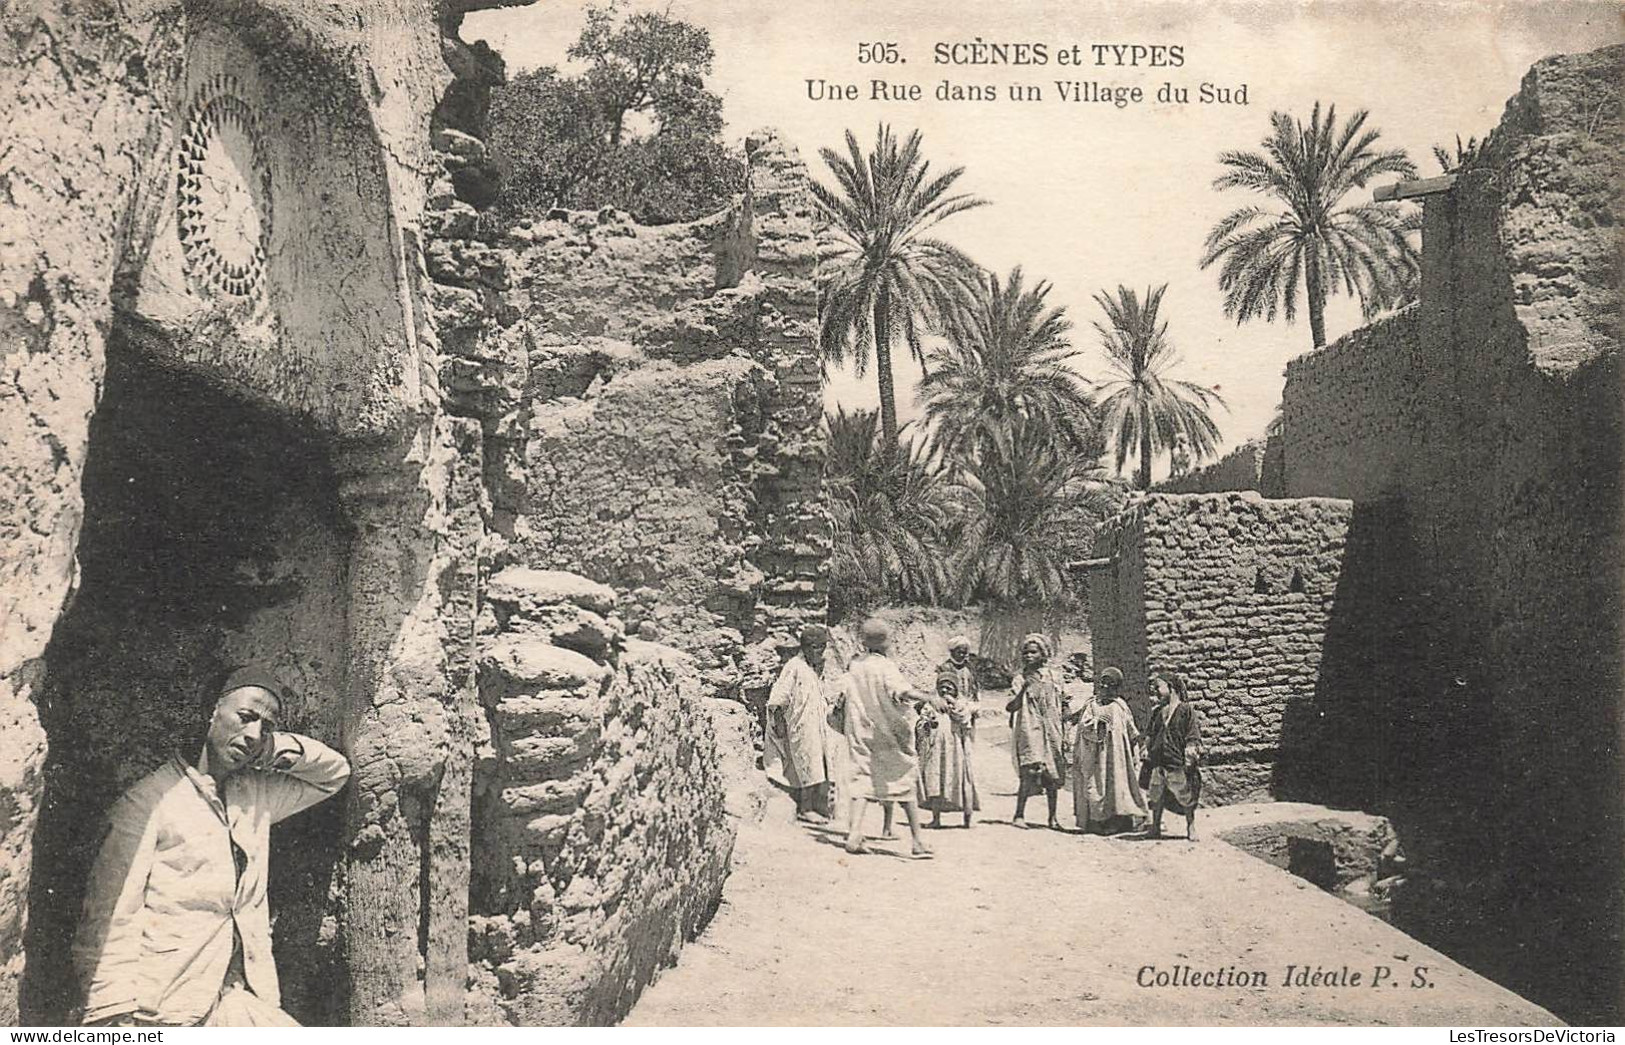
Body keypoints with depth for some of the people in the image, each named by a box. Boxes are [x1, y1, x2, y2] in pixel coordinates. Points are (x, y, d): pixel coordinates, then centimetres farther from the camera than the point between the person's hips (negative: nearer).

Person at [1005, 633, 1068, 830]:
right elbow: (1011, 707, -11)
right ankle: (1019, 814, -6)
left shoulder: (1053, 677, 8)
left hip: (1052, 732, 3)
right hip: (1029, 731, -3)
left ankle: (1053, 817, 13)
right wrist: (1024, 688, -21)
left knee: (1053, 775, 5)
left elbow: (1063, 706, 19)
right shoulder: (1021, 679, -1)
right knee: (1030, 771, -14)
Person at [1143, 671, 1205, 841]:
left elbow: (1193, 738, -6)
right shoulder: (1157, 712, 14)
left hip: (1178, 763, -5)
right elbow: (1149, 735, 21)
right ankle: (1155, 826, 19)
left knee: (1186, 796, 2)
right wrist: (1147, 751, 11)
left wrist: (1189, 758, -12)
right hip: (1157, 762, 5)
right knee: (1156, 796, 8)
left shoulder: (1187, 710, -3)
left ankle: (1191, 827, 15)